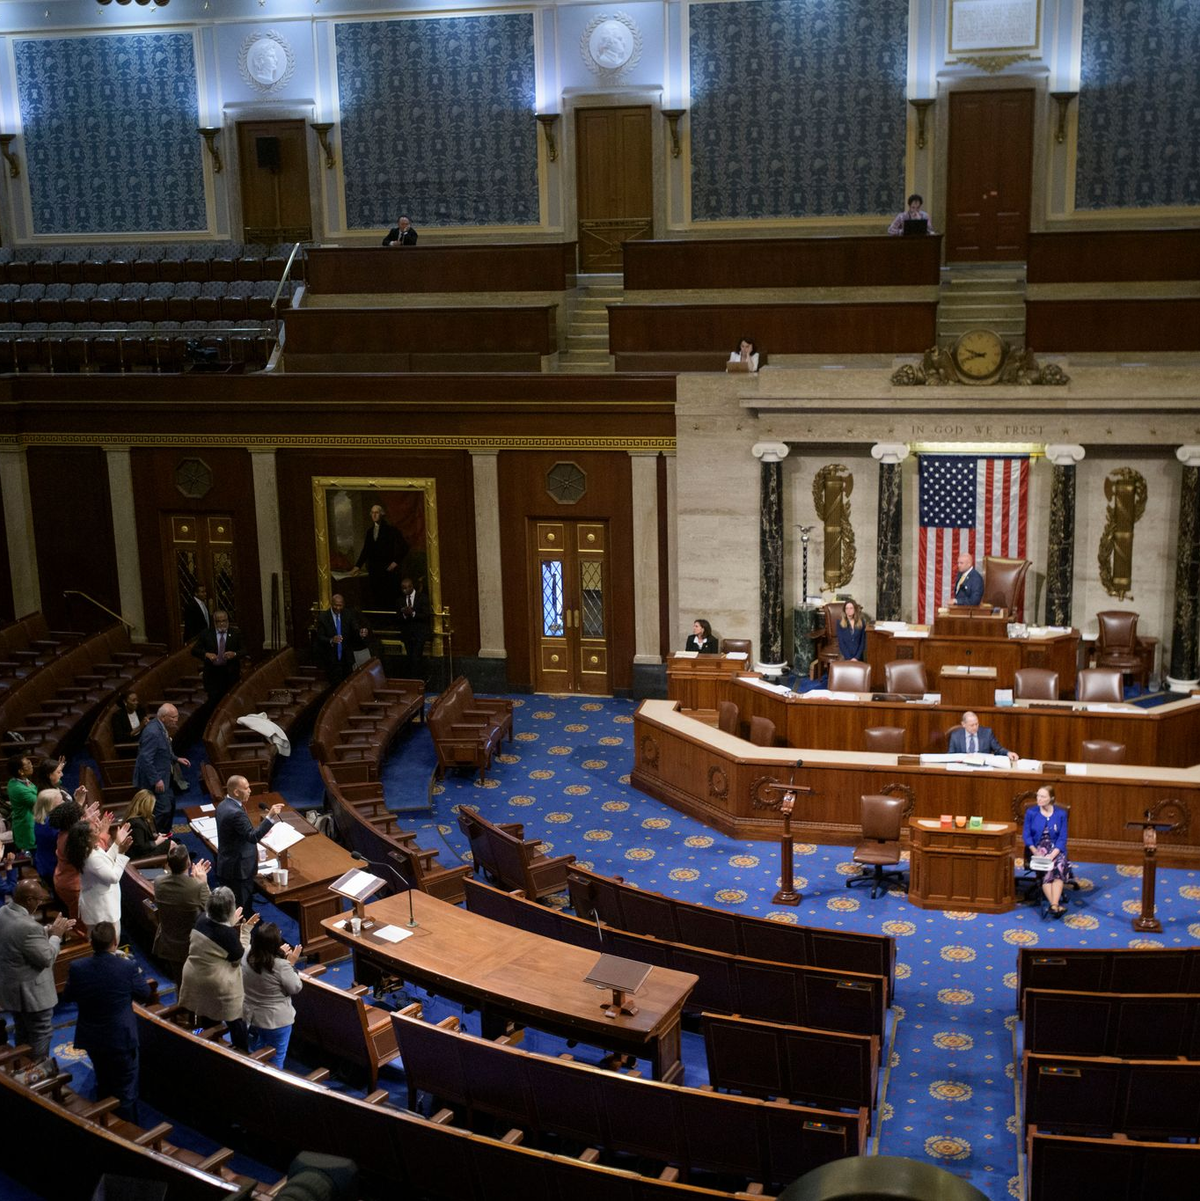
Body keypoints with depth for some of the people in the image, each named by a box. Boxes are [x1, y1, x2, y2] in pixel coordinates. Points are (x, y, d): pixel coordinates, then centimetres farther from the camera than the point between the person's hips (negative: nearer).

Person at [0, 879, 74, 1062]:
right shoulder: (28, 926, -33)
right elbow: (47, 958, -22)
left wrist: (49, 930, 5)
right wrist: (56, 935, -9)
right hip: (31, 992, -9)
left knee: (23, 1034, 26)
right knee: (40, 1035, 11)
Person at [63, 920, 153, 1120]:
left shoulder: (77, 968, -15)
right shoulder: (128, 968, -22)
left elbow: (67, 996, 2)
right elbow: (145, 993, -6)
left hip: (91, 1038, 4)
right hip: (121, 1038, -4)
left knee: (103, 1084, 27)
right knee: (125, 1090, 12)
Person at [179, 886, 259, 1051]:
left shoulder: (201, 919, -10)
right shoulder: (228, 934, -30)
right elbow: (239, 957, -13)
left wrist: (231, 924, 11)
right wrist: (246, 930, -12)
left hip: (195, 978, 7)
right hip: (219, 986, -7)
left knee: (207, 1020, 26)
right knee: (236, 1021, 14)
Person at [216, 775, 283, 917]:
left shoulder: (223, 806, 5)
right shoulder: (235, 813, -26)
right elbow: (253, 837, -30)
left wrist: (257, 834, 14)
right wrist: (270, 816, -33)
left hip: (226, 866, 10)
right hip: (239, 868, -10)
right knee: (243, 910, -1)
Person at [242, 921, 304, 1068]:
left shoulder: (247, 957, -12)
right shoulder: (281, 965, -29)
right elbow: (295, 988, -14)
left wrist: (280, 956, 6)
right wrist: (291, 964, -8)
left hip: (251, 1016, 6)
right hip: (276, 1020, -6)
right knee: (276, 1061, 13)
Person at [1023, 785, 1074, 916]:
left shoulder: (1061, 814, 4)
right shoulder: (1031, 812, 4)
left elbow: (1062, 838, -1)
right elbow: (1026, 835, 2)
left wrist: (1053, 855, -17)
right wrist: (1035, 852, -15)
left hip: (1056, 849, 0)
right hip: (1038, 847, 0)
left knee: (1059, 865, -32)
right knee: (1046, 868, -32)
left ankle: (1053, 905, -42)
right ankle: (1055, 904, -40)